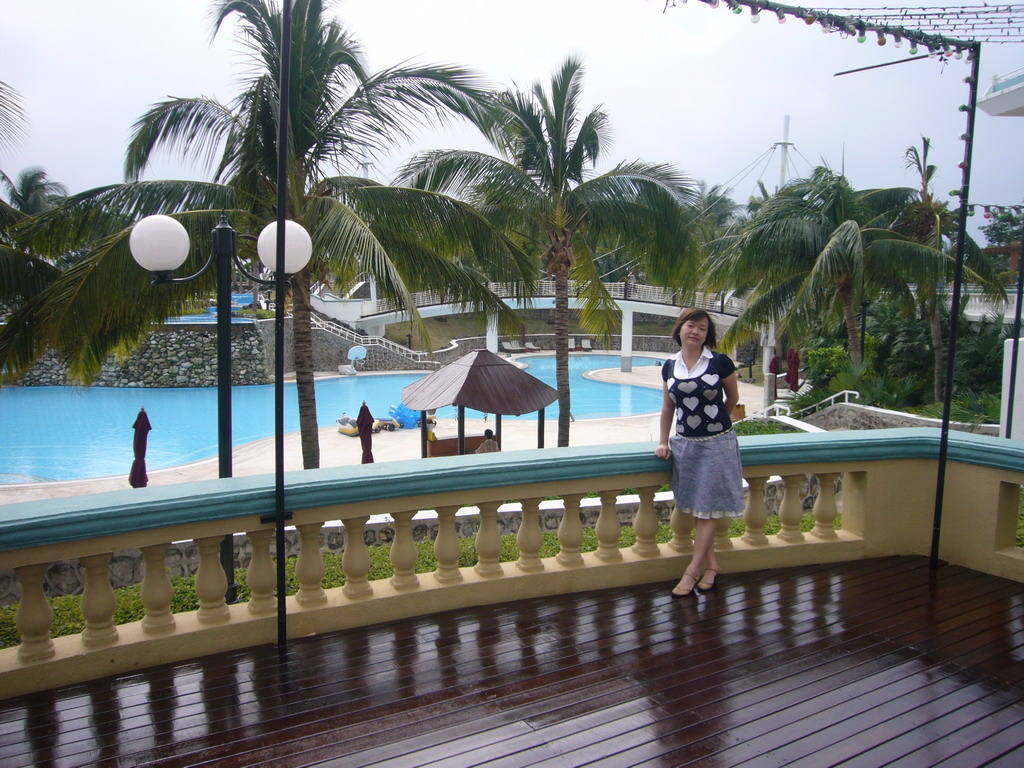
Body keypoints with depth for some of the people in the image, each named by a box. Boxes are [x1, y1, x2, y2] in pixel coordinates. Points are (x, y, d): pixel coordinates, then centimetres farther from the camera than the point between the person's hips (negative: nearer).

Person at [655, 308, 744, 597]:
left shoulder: (720, 362, -9)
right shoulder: (670, 366, 3)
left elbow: (733, 398, 5)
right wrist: (663, 442, 9)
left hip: (716, 443, -4)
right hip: (684, 443, 4)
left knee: (707, 509, -1)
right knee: (696, 509, 8)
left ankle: (692, 571, 5)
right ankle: (710, 564, 20)